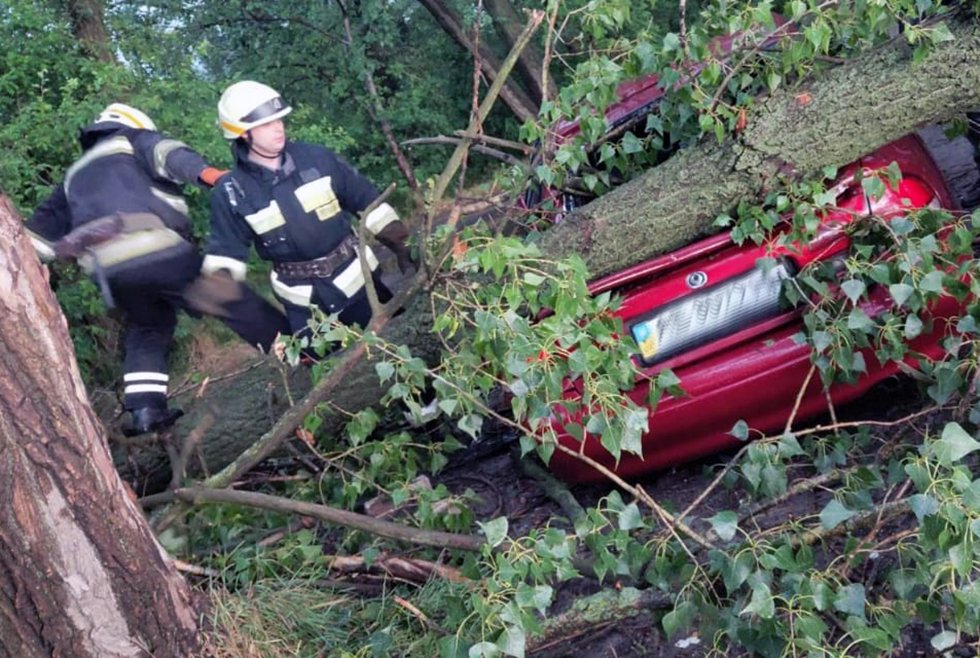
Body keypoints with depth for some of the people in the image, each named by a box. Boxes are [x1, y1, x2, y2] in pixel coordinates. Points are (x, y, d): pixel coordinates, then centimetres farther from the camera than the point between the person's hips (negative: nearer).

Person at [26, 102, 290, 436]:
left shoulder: (75, 175, 38)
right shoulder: (134, 142, 20)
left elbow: (42, 227, 35)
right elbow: (167, 153, -4)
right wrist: (205, 172, -22)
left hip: (110, 269, 6)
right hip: (157, 251, -6)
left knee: (147, 330, 24)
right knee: (232, 299, 1)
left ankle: (145, 411, 13)